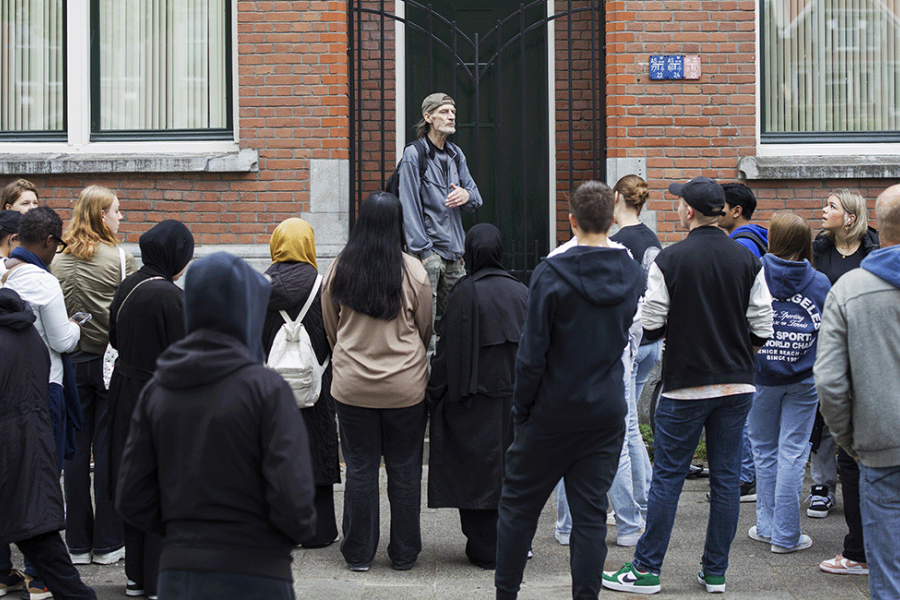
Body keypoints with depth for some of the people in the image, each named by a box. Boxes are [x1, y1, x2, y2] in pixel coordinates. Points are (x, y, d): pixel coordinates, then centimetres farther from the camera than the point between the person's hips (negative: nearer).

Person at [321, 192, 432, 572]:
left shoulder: (338, 270, -5)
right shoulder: (413, 271, -9)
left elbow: (330, 330, 8)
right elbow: (425, 330, 4)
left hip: (351, 386, 1)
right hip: (405, 387, -1)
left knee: (359, 469, 10)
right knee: (404, 469, 10)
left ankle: (358, 554, 18)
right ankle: (404, 554, 19)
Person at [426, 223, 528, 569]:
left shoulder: (464, 293, -12)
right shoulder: (521, 293, 1)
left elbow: (449, 349, -11)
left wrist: (434, 394, -4)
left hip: (475, 395, -4)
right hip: (516, 395, 4)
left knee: (477, 468, 4)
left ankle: (485, 550, 8)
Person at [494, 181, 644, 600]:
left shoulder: (551, 274, -15)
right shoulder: (633, 275, -1)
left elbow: (532, 353, -14)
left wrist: (521, 408, -5)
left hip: (553, 411, -3)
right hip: (607, 412, 4)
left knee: (519, 503, 11)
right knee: (591, 511, 8)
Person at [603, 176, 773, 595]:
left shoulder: (670, 261, -9)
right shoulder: (748, 262, 1)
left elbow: (650, 327, -8)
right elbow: (762, 330, 0)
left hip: (685, 386, -3)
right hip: (737, 385, 3)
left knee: (667, 477, 3)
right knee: (726, 478, 9)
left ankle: (646, 569, 9)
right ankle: (715, 572, 14)